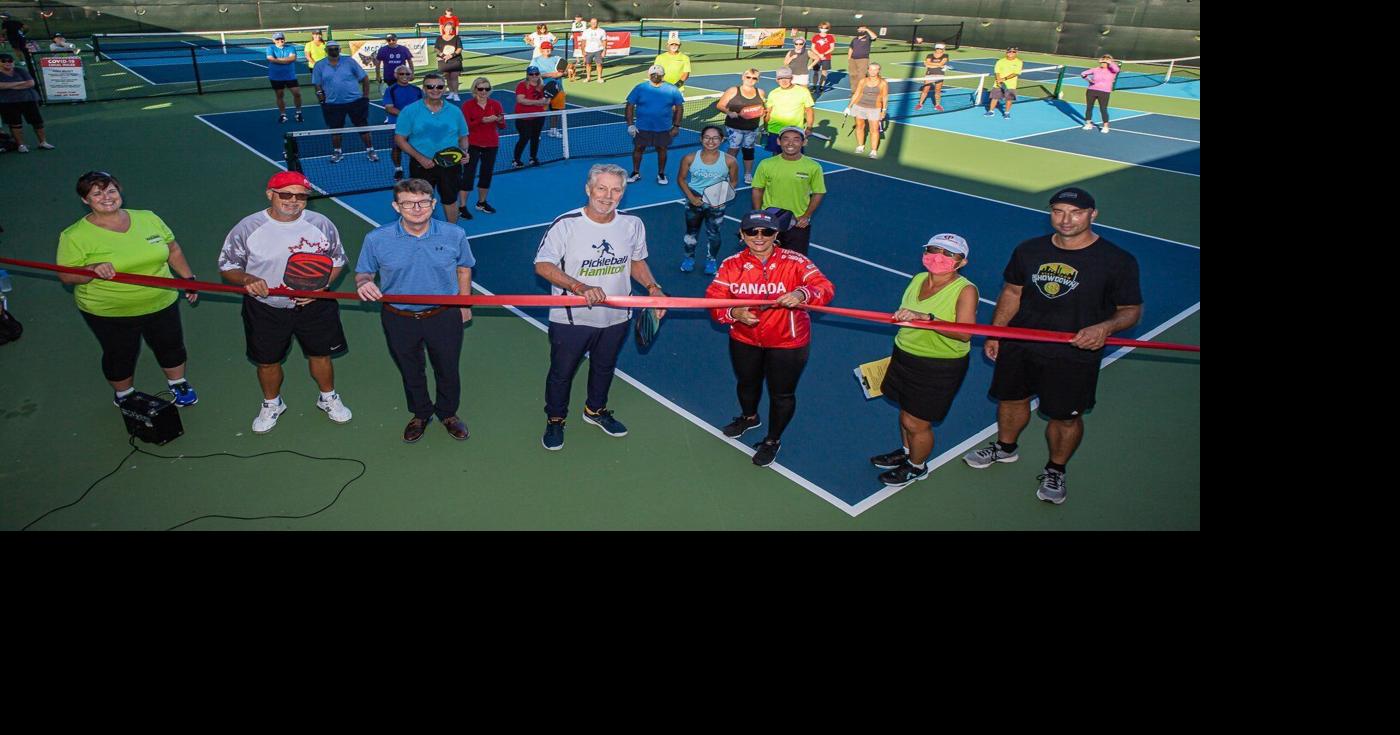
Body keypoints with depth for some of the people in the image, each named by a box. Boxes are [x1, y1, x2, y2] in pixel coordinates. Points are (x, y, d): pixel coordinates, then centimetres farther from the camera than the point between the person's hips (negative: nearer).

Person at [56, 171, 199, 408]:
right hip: (109, 314, -3)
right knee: (121, 357, 16)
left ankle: (178, 384, 44)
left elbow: (172, 249, 9)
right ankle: (124, 395, 41)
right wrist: (93, 269, -30)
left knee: (171, 346, 19)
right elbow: (66, 275, -11)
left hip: (162, 304, 3)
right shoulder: (75, 236, -12)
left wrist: (188, 277, 7)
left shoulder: (148, 218, -2)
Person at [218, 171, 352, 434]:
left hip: (314, 306, 0)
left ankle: (328, 397, 43)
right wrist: (247, 279, -25)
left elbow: (337, 261, 2)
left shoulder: (322, 225, -9)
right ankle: (271, 404, 44)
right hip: (265, 310, 0)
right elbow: (227, 266, -3)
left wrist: (319, 287, -15)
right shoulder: (247, 228, -11)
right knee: (267, 362, 17)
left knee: (320, 355, 17)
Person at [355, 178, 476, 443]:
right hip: (399, 320, 0)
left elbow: (464, 269, 6)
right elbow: (364, 273, 2)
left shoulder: (454, 236, -10)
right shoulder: (376, 239, -13)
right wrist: (363, 283, -22)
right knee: (411, 372, 21)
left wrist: (464, 304, 10)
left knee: (448, 370, 18)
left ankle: (448, 413, 45)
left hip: (445, 317, 0)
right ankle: (420, 414, 47)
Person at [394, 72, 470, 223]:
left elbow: (463, 137, 12)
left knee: (450, 202, 13)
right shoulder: (409, 111, -5)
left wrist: (464, 152, -11)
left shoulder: (455, 111, 3)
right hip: (422, 165, -2)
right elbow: (399, 139, -5)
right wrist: (420, 158, -17)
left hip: (450, 165, 2)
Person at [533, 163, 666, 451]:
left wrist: (653, 287, -7)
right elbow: (542, 265, -21)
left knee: (604, 368, 25)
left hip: (615, 318, 4)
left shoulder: (633, 225, -5)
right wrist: (580, 288, -34)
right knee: (561, 372, 14)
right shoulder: (565, 224, -19)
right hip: (571, 318, -4)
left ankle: (596, 410, 52)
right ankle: (555, 419, 40)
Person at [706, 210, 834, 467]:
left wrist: (802, 295, -49)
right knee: (747, 383, 29)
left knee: (782, 394, 13)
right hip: (744, 340, 3)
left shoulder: (795, 262, -19)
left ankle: (773, 440, 41)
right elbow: (713, 298, -15)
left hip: (787, 343, -3)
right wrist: (734, 313, -37)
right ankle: (749, 417, 63)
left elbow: (825, 288, -27)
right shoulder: (731, 265, -11)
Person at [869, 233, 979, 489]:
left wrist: (925, 318, -43)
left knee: (916, 422, 5)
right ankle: (906, 452, 45)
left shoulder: (965, 290, -19)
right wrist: (900, 349, 26)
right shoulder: (918, 279, 3)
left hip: (939, 368, -6)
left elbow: (964, 333, -33)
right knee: (906, 414, 19)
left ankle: (917, 467, 31)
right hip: (904, 356, 6)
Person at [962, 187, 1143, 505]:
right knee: (1012, 399, 20)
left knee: (1066, 417, 7)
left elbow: (1131, 310, -5)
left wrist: (1106, 327, -25)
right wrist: (995, 333, 8)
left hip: (1075, 357, -3)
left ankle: (1055, 472, 34)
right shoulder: (1028, 250, -1)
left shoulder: (1118, 261, -11)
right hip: (1019, 346, 4)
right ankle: (1005, 448, 48)